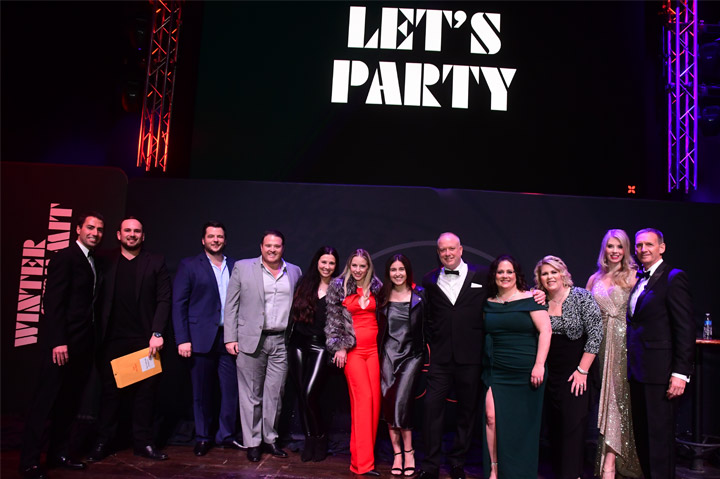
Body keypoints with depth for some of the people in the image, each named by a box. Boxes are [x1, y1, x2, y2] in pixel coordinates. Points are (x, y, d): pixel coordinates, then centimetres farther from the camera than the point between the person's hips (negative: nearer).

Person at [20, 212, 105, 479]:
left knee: (69, 402, 13)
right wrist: (58, 342, -20)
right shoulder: (65, 258, -9)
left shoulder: (94, 262, 15)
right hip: (63, 342, -8)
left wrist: (92, 340, 9)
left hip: (83, 344, 8)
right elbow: (53, 302, -15)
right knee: (46, 400, 0)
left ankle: (59, 453, 23)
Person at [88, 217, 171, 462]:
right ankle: (103, 442, 21)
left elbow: (164, 300, -1)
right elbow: (100, 300, 6)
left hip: (145, 340, -1)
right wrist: (98, 336, -2)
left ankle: (143, 442, 17)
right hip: (112, 340, 1)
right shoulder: (107, 263, 8)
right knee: (110, 391, 9)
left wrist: (157, 333, -10)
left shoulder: (156, 263, 5)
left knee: (144, 391, 6)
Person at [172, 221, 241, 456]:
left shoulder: (235, 267, 9)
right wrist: (182, 339, -9)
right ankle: (202, 438, 24)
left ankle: (227, 435, 20)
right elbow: (178, 304, -2)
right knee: (202, 392, 8)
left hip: (229, 337, 2)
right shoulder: (189, 265, 2)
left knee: (231, 389, 3)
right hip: (201, 338, -2)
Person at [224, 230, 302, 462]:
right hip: (251, 340, -2)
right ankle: (252, 442, 19)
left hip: (282, 342, 2)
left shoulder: (294, 272, 9)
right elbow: (231, 305, 1)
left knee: (275, 394, 9)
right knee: (251, 395, 6)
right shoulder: (242, 267, 2)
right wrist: (230, 338, -5)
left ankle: (270, 439, 24)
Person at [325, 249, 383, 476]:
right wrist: (339, 347, -5)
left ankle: (360, 456, 16)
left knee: (375, 400, 1)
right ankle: (364, 463, -5)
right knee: (363, 399, -10)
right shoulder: (338, 286, 3)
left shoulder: (376, 287, 11)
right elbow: (333, 319, 2)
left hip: (373, 348, 4)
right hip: (353, 349, -3)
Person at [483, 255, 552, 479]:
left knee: (523, 426, 6)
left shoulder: (530, 299, -4)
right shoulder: (488, 304, 8)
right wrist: (486, 362, 5)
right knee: (492, 418, -6)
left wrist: (539, 364, -14)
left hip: (525, 373, -3)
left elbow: (545, 331, -8)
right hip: (496, 372, 3)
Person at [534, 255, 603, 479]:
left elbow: (595, 335, -11)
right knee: (554, 424, 10)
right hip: (550, 373, 4)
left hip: (576, 373, -4)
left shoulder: (582, 297, -9)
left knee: (573, 424, -4)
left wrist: (582, 371, -12)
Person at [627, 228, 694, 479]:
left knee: (660, 436, 2)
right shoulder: (638, 280, 14)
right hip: (638, 371, 8)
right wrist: (631, 364, 9)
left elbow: (685, 329, -14)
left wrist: (681, 373, -18)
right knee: (641, 433, 15)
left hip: (659, 372, -8)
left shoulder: (674, 278, -9)